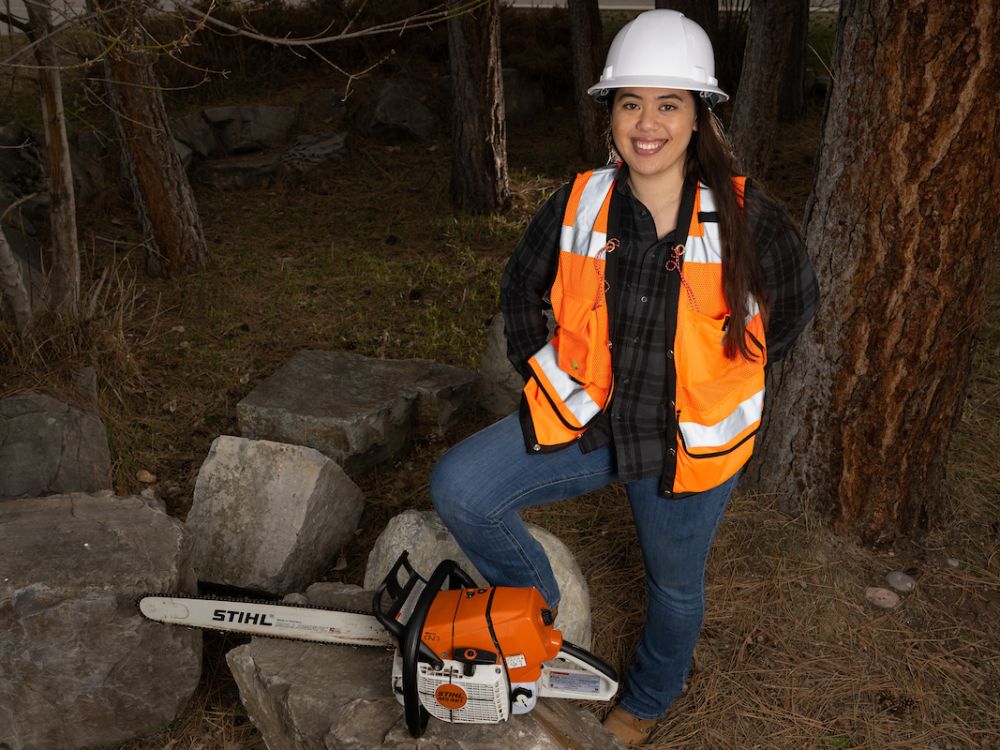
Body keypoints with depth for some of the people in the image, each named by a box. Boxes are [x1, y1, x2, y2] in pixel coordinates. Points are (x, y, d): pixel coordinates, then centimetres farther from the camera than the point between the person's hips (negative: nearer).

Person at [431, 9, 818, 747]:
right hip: (587, 419, 2)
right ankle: (538, 601, 13)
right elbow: (522, 289, 9)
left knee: (675, 584, 19)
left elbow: (794, 304, 5)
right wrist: (548, 380, 2)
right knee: (458, 488, -17)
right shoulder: (576, 206, -7)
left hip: (689, 442, -1)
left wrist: (715, 380, 1)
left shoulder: (750, 219, -13)